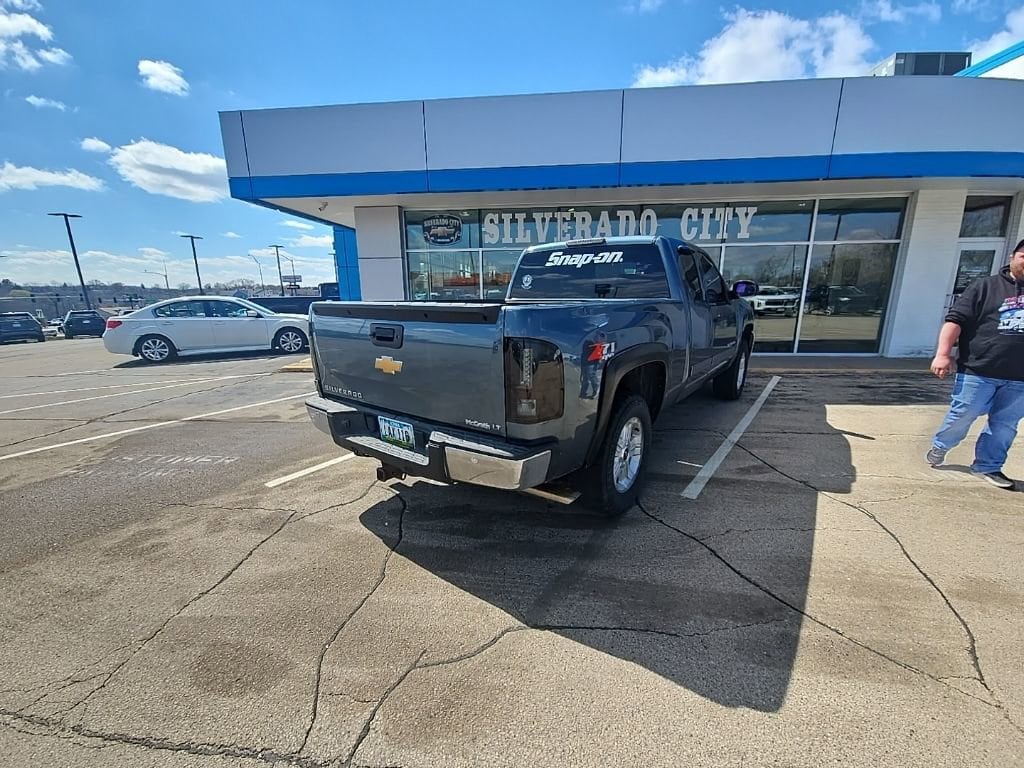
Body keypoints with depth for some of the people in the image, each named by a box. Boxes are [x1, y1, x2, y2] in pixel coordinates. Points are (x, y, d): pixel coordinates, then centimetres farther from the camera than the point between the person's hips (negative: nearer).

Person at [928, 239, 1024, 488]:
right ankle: (939, 447, 23)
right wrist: (943, 354, -16)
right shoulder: (985, 287, 0)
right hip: (978, 371, -4)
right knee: (962, 416, 1)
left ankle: (987, 466, 19)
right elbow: (956, 320, -7)